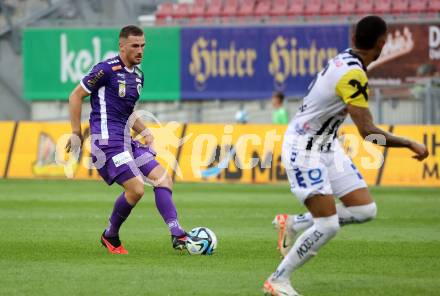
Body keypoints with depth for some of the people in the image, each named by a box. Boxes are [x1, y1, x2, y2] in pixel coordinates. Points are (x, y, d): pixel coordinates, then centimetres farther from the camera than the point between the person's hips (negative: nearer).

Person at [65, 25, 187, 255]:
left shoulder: (137, 75, 15)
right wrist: (76, 134, -7)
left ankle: (177, 235, -9)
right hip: (107, 139, -9)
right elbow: (76, 96, -5)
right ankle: (110, 237, 5)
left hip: (125, 140, 9)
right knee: (136, 189, -16)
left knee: (163, 179, -4)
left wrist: (145, 132, 13)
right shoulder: (107, 69, -10)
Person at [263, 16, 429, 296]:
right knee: (328, 225, -13)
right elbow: (368, 132, -29)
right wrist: (410, 144, -20)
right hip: (304, 150, -9)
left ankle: (294, 224, 18)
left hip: (327, 146, 9)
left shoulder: (345, 60, 2)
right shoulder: (354, 75, -27)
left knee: (365, 210, 2)